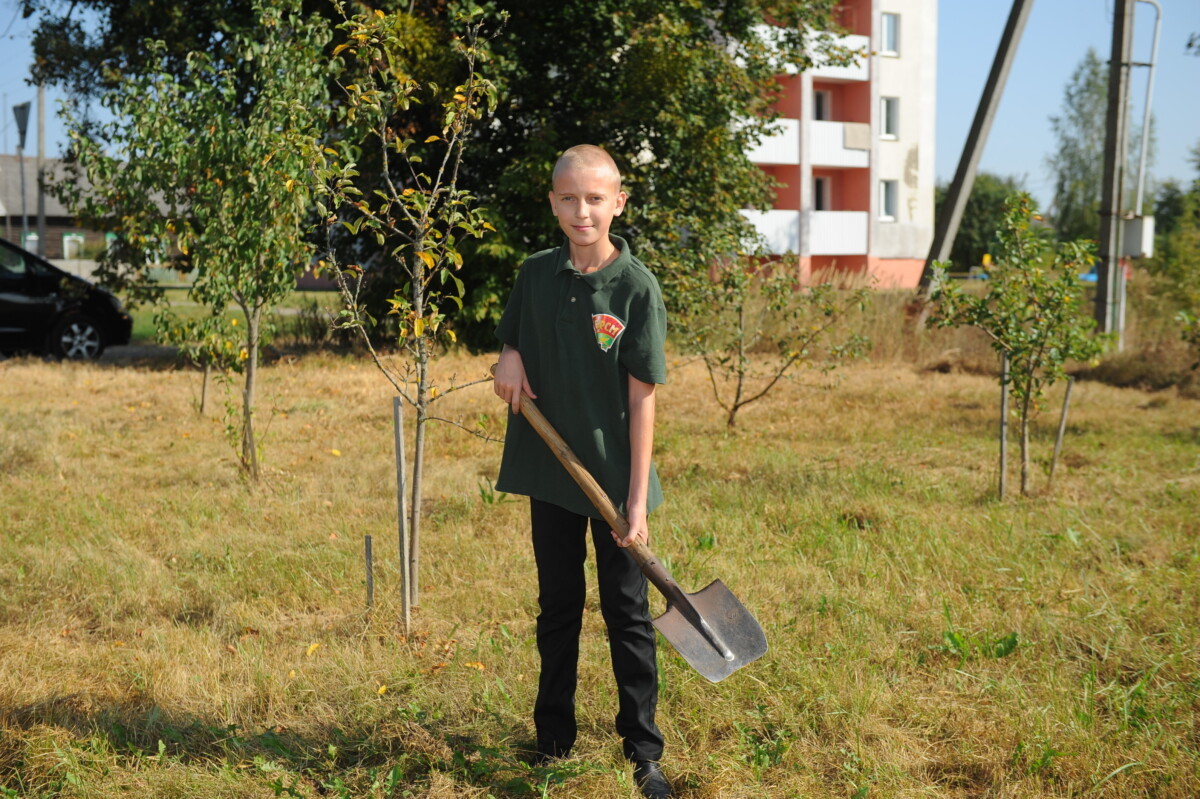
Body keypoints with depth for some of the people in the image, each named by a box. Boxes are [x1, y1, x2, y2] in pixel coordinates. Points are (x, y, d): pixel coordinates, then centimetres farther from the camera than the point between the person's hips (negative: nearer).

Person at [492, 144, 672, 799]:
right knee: (557, 609, 15)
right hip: (549, 473, 4)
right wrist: (509, 358, -8)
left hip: (614, 475, -4)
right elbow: (511, 342, 18)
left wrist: (638, 499, -13)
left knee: (627, 615, 6)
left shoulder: (636, 287, -11)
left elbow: (642, 399, -11)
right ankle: (553, 743, 28)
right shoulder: (536, 274, 0)